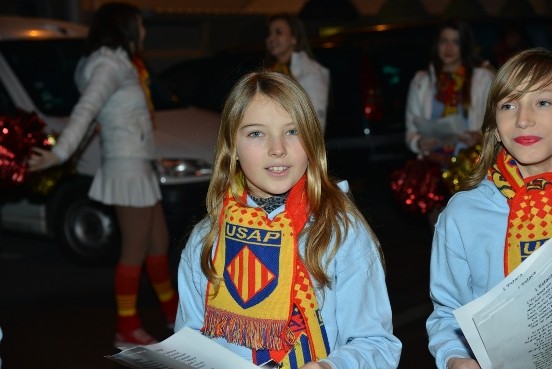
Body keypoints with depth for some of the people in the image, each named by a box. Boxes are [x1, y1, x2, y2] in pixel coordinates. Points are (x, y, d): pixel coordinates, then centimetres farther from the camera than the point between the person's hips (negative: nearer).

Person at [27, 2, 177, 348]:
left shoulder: (118, 64, 16)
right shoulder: (109, 65, -16)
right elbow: (85, 111, -31)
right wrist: (60, 152, -43)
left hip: (138, 167, 10)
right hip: (129, 169, -10)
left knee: (159, 243, 20)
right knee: (135, 251, -3)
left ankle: (174, 310, 34)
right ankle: (128, 330, 5)